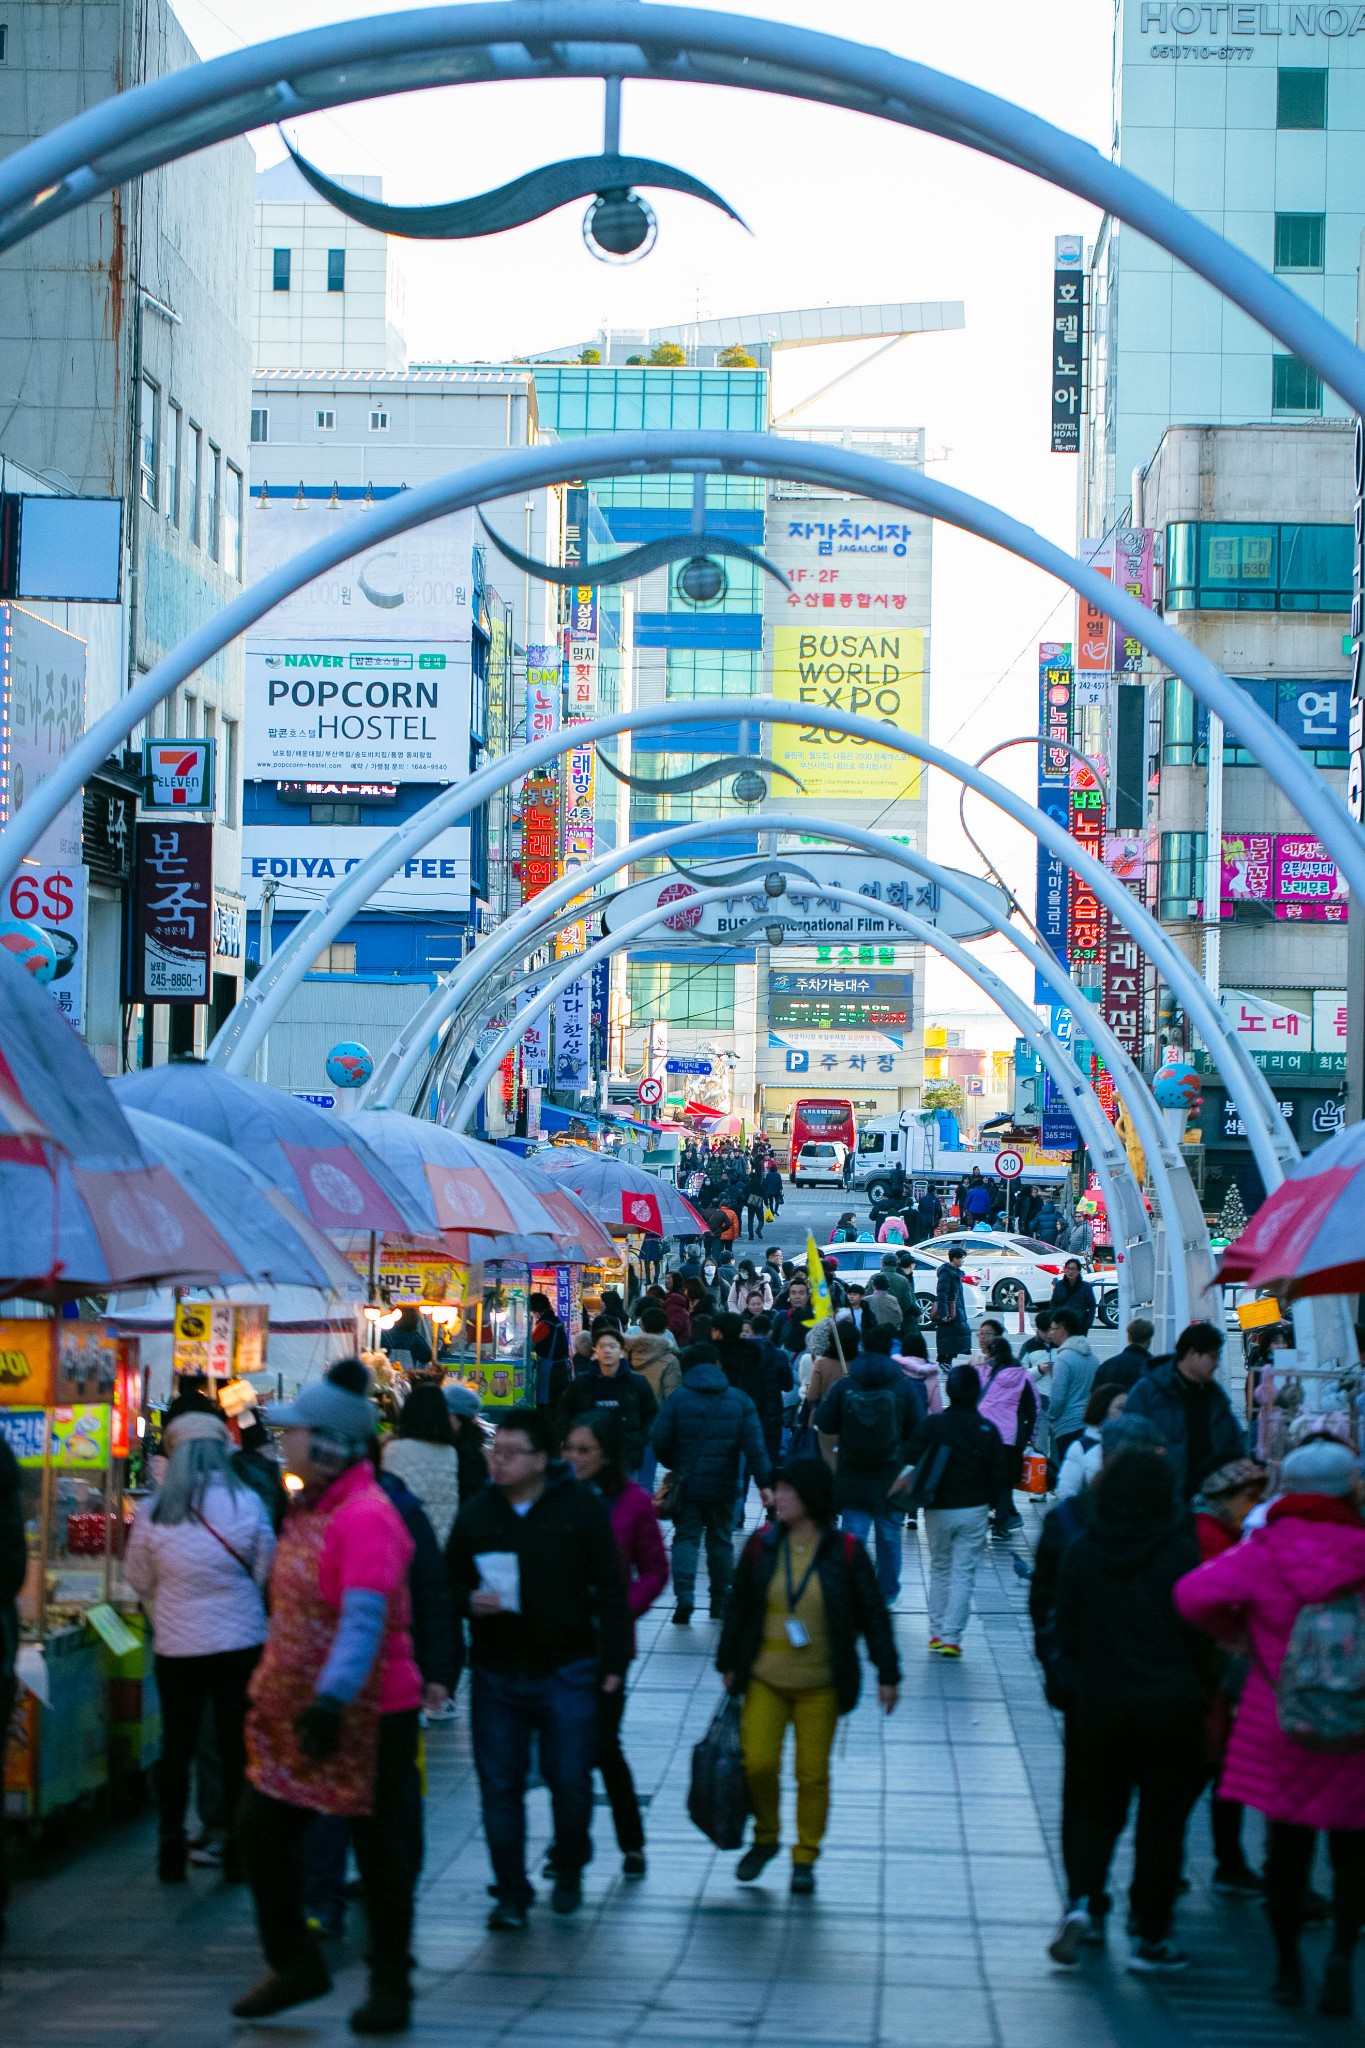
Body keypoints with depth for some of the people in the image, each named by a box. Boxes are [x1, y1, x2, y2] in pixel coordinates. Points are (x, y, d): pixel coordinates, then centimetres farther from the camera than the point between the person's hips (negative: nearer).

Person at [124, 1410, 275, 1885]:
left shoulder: (153, 1512, -7)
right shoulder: (247, 1502, -8)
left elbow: (139, 1580, 5)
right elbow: (265, 1573, 3)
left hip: (177, 1645, 0)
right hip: (241, 1643, 0)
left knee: (177, 1747, 12)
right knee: (237, 1747, 7)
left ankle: (172, 1850, 15)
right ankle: (237, 1851, 9)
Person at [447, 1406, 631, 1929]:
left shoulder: (581, 1508, -2)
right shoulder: (476, 1514, 6)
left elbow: (610, 1589, 1)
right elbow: (450, 1583, 14)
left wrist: (613, 1660, -3)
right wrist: (469, 1602, -10)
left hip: (567, 1672, -2)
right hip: (496, 1674, 2)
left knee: (570, 1780, 2)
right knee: (499, 1786, 1)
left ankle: (569, 1872, 26)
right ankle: (511, 1893, 11)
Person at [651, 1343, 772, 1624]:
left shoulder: (678, 1399, -4)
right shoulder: (739, 1400, 1)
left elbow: (660, 1442, -4)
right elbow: (755, 1445, -5)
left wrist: (674, 1466, 15)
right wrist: (764, 1482, -5)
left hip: (688, 1483, -1)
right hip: (724, 1485, 1)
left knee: (686, 1537, 3)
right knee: (720, 1539, 15)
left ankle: (684, 1595, -17)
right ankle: (720, 1599, 19)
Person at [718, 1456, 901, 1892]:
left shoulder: (845, 1553, -7)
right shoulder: (762, 1546, -1)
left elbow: (873, 1616, 0)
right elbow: (739, 1606, 9)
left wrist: (887, 1674, 0)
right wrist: (728, 1663, 10)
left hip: (820, 1686, -1)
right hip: (764, 1680, 1)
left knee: (813, 1773, 3)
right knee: (758, 1762, -7)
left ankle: (805, 1858, 19)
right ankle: (765, 1837, 19)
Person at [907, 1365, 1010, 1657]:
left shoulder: (932, 1425, -7)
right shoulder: (987, 1430, -5)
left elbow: (913, 1462, -7)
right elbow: (1000, 1473, -2)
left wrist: (921, 1497, 8)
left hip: (938, 1511, 0)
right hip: (974, 1512, 0)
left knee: (939, 1568, 16)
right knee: (964, 1573, 3)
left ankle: (936, 1632, 16)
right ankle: (951, 1637, -4)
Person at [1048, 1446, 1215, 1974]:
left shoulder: (1080, 1552, -2)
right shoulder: (1179, 1552, -11)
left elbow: (1067, 1633, 5)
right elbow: (1199, 1628, -7)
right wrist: (1204, 1684, 8)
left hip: (1098, 1706, 2)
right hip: (1169, 1707, -2)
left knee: (1095, 1810, 16)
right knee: (1162, 1820, 7)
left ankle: (1081, 1900, -7)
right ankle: (1151, 1937, 10)